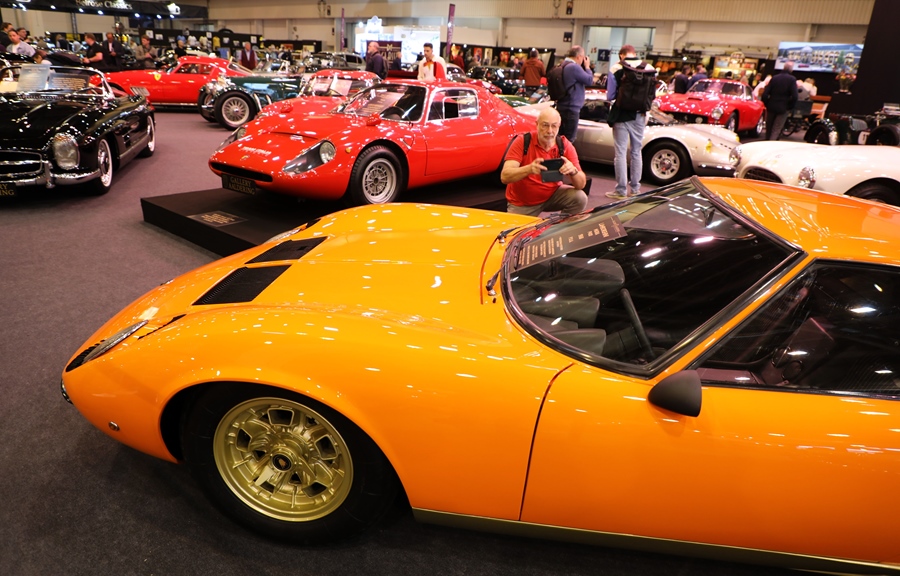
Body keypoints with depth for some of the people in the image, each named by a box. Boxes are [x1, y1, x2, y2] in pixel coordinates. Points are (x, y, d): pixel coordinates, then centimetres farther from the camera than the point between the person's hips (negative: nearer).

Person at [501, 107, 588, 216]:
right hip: (521, 203, -2)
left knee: (580, 198, -19)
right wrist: (529, 169, -45)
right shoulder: (522, 142, -17)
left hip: (552, 194, 2)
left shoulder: (565, 146, -11)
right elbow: (504, 177, -27)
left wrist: (573, 171, -37)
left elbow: (581, 184, -14)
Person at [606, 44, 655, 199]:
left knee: (621, 152, 1)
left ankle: (621, 190, 0)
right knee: (636, 152, 13)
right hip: (639, 116, 3)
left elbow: (610, 96, -7)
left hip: (621, 115, -3)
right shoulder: (649, 68, 1)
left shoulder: (616, 68, -8)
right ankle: (635, 188, 20)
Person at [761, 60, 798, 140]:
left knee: (768, 130, 15)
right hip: (782, 109, -3)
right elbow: (794, 96, -14)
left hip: (771, 107, 3)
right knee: (776, 131, -3)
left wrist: (766, 104, 9)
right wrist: (790, 107, 0)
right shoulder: (792, 79, -7)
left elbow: (765, 94, -2)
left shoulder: (774, 77, 2)